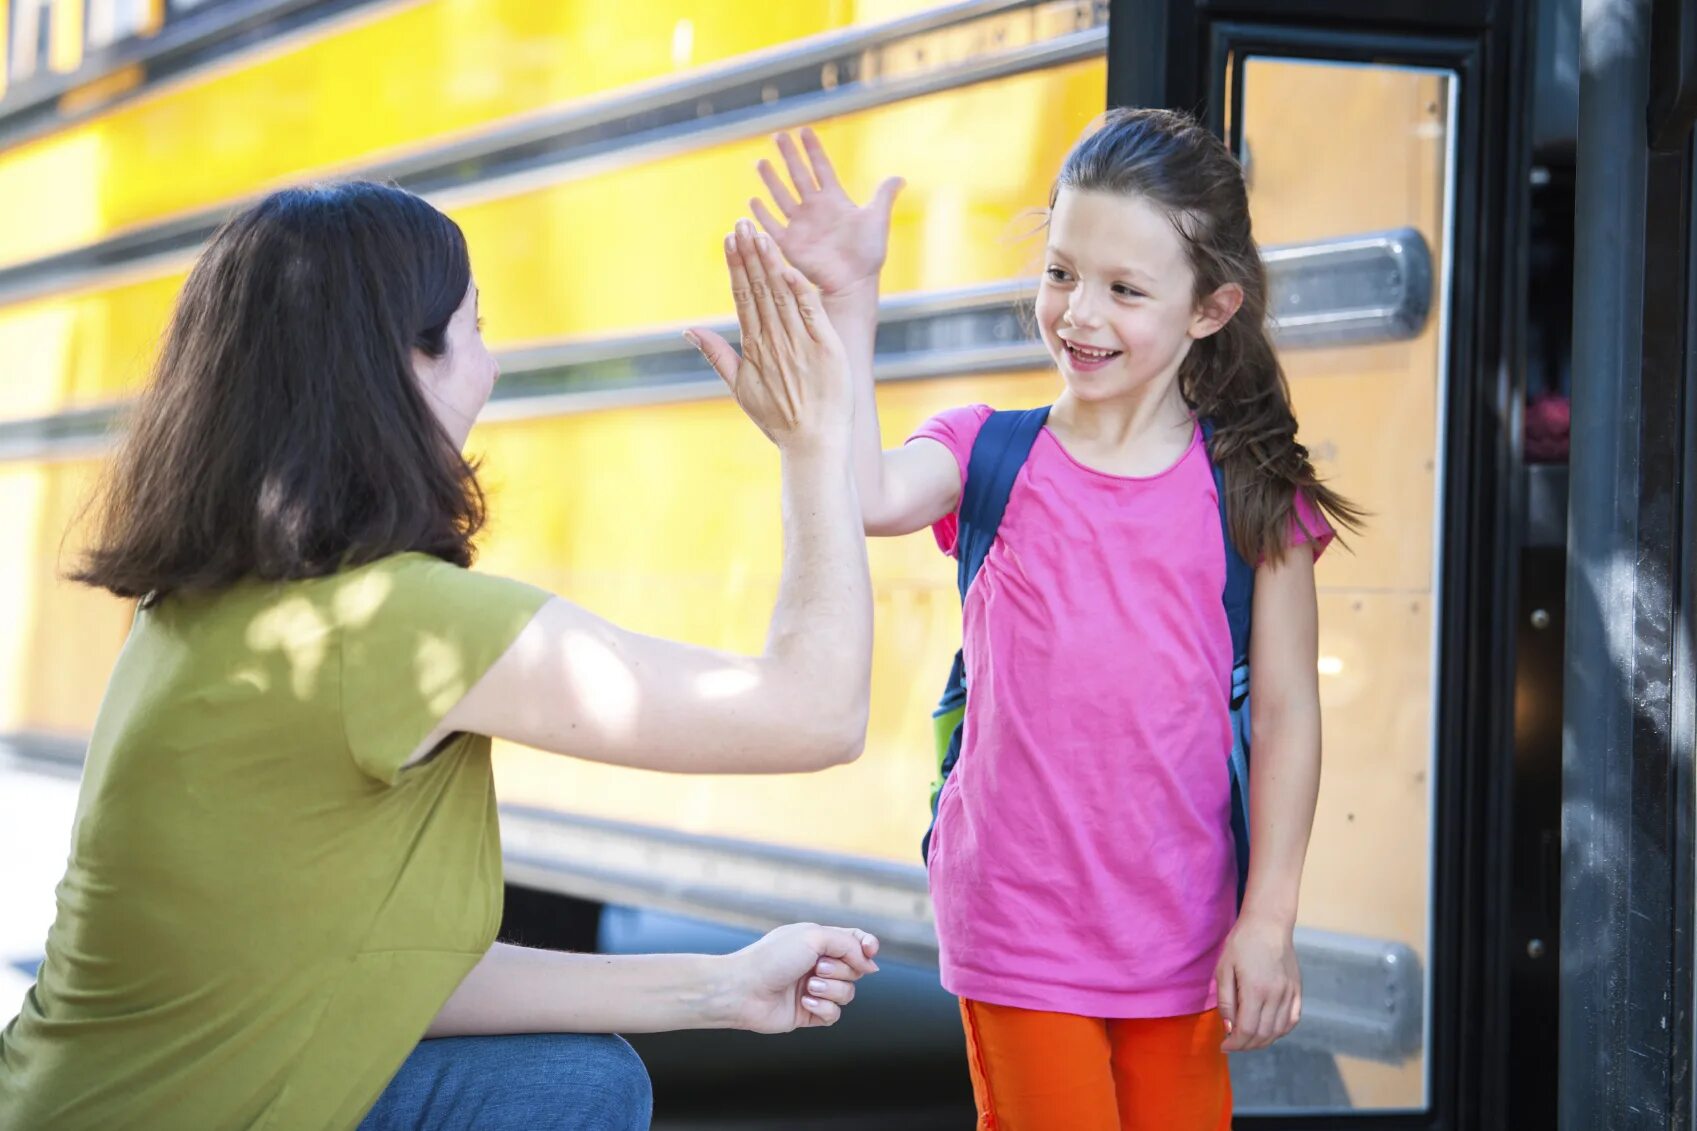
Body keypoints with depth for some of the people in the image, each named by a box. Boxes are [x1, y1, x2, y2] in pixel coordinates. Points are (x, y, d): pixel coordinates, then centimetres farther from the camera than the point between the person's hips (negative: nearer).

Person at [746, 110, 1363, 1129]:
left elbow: (1287, 715, -1)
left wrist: (1269, 920, -3)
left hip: (1181, 934, 0)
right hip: (1019, 924, 0)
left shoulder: (1251, 491, -3)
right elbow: (870, 499, -24)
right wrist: (851, 302, -27)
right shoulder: (989, 458, -1)